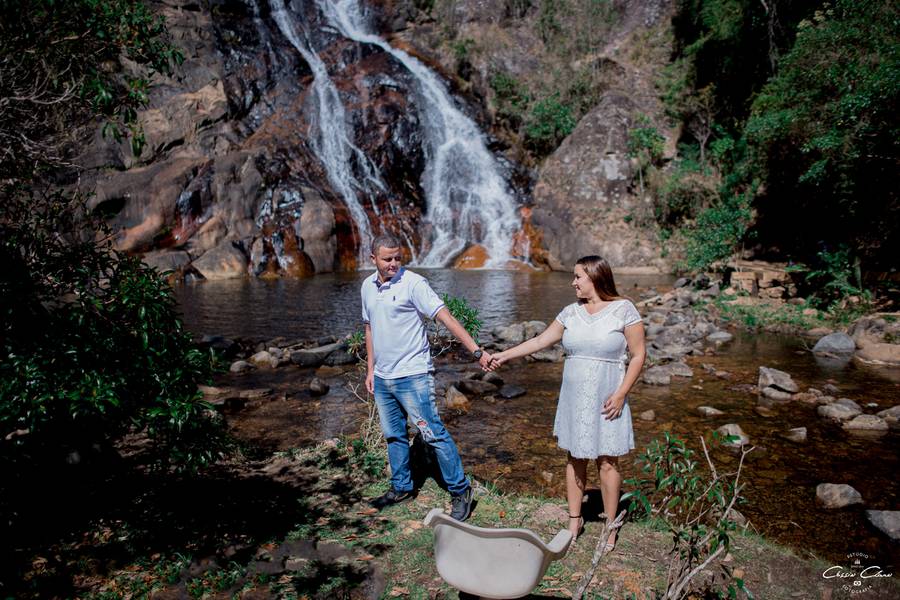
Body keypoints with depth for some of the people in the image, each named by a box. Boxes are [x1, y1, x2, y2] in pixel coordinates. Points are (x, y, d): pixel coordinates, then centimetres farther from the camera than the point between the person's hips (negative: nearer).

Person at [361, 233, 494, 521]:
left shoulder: (413, 284, -13)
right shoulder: (368, 287, 8)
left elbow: (446, 317, -20)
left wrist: (477, 350, -28)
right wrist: (370, 369, 16)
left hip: (412, 375, -7)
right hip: (382, 378, 7)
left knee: (434, 434, -5)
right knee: (393, 436, 17)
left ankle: (460, 490, 7)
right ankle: (401, 487, 33)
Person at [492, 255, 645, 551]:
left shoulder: (623, 309, -8)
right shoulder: (571, 312, 5)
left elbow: (638, 355, -7)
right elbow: (540, 341, 9)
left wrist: (620, 394, -13)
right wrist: (504, 355, 5)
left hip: (605, 399, -4)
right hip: (574, 398, 4)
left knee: (607, 461, 4)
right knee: (575, 458, 11)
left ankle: (610, 526, 20)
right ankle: (574, 519, 25)